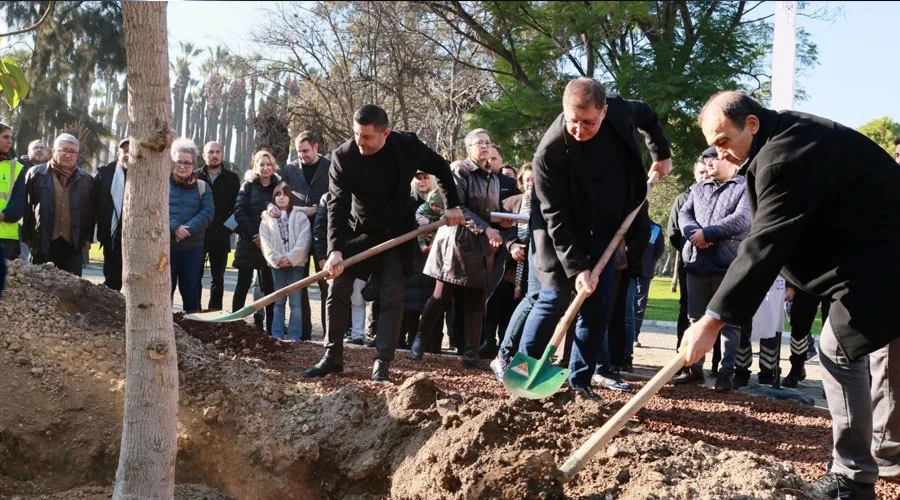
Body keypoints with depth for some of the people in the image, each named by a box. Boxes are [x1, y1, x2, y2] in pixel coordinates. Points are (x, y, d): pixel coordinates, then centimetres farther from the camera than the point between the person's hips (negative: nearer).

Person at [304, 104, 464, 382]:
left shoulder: (406, 146, -18)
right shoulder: (343, 157, -20)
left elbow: (440, 169, 1)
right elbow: (337, 206, -24)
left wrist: (452, 205, -3)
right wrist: (334, 250, -34)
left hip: (396, 233, 0)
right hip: (357, 231, 1)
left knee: (392, 297, -7)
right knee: (337, 292, -2)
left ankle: (382, 363, -3)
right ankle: (332, 357, 11)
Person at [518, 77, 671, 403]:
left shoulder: (619, 111, -17)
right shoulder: (550, 152, -28)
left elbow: (647, 115, 11)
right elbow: (556, 217, -25)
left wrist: (661, 153, 8)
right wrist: (575, 267, -29)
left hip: (605, 233, 4)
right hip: (563, 238, -4)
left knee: (597, 311, 2)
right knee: (554, 302, -3)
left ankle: (580, 383, 8)